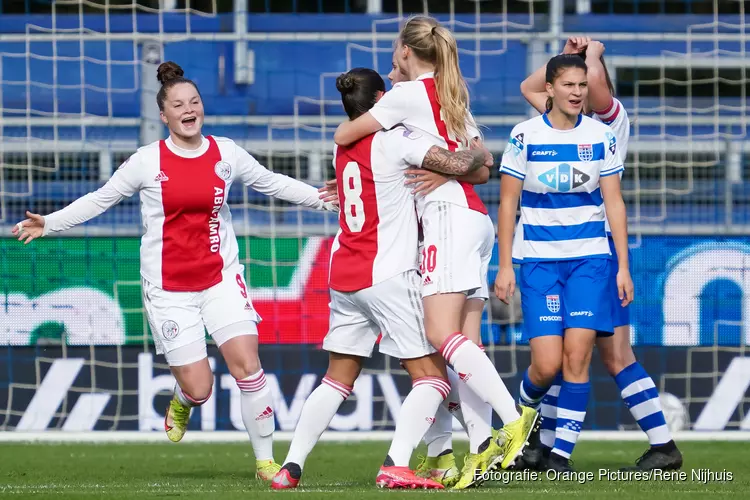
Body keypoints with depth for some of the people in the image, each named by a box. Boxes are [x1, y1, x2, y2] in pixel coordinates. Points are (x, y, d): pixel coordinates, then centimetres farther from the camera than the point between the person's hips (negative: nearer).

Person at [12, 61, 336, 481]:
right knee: (199, 388, -5)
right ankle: (183, 403, 34)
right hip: (168, 288, -2)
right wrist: (48, 224, -4)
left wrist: (328, 199, 13)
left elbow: (272, 183, 15)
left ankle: (266, 460, 0)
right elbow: (101, 199, 4)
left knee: (248, 365, -14)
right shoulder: (148, 162, -4)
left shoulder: (226, 153, 2)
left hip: (221, 278, 2)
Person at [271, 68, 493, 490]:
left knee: (338, 379, 16)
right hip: (388, 276, -7)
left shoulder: (343, 148, 12)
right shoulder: (395, 139, -10)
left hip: (344, 278, 7)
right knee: (433, 376, -2)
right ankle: (397, 466, -18)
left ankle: (291, 466, 8)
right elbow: (456, 164, -18)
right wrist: (479, 155, 3)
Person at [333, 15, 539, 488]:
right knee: (465, 339, 2)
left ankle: (514, 419, -30)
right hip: (476, 215, 9)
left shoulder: (408, 94, -3)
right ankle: (482, 446, -9)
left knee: (442, 333, -17)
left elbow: (343, 135, 0)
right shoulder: (454, 99, 22)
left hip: (449, 214, -9)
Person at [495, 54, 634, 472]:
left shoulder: (601, 136, 3)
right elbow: (508, 204, 2)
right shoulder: (525, 136, -1)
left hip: (590, 258, 1)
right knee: (547, 364, -8)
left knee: (577, 355, -10)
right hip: (539, 260, -1)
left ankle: (562, 453, -3)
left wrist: (623, 267, 2)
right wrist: (505, 266, -2)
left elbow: (614, 203, 6)